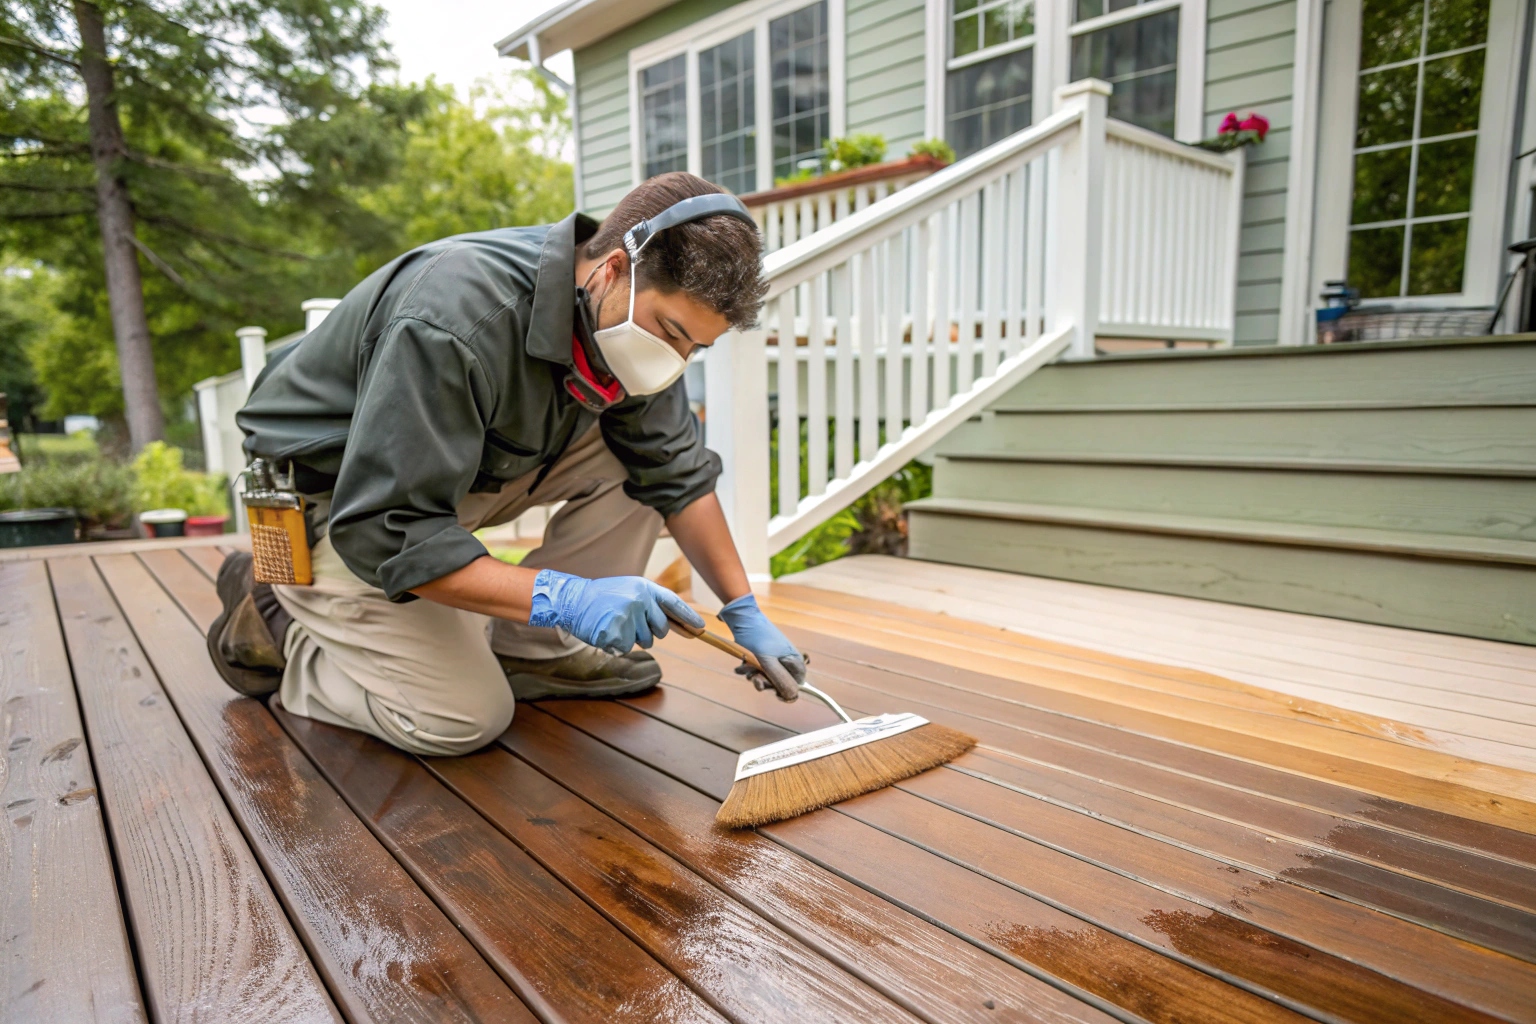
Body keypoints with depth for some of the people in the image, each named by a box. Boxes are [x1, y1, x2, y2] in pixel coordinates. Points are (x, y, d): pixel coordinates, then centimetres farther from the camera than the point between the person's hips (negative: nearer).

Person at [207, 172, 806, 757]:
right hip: (334, 501, -7)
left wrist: (743, 609, -6)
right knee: (464, 719, -15)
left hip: (472, 470, 7)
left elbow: (678, 473, -2)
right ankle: (270, 619, 7)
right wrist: (561, 596, -40)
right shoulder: (454, 323, -36)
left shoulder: (629, 320, -11)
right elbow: (386, 532, -34)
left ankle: (528, 648, -2)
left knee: (641, 455, -10)